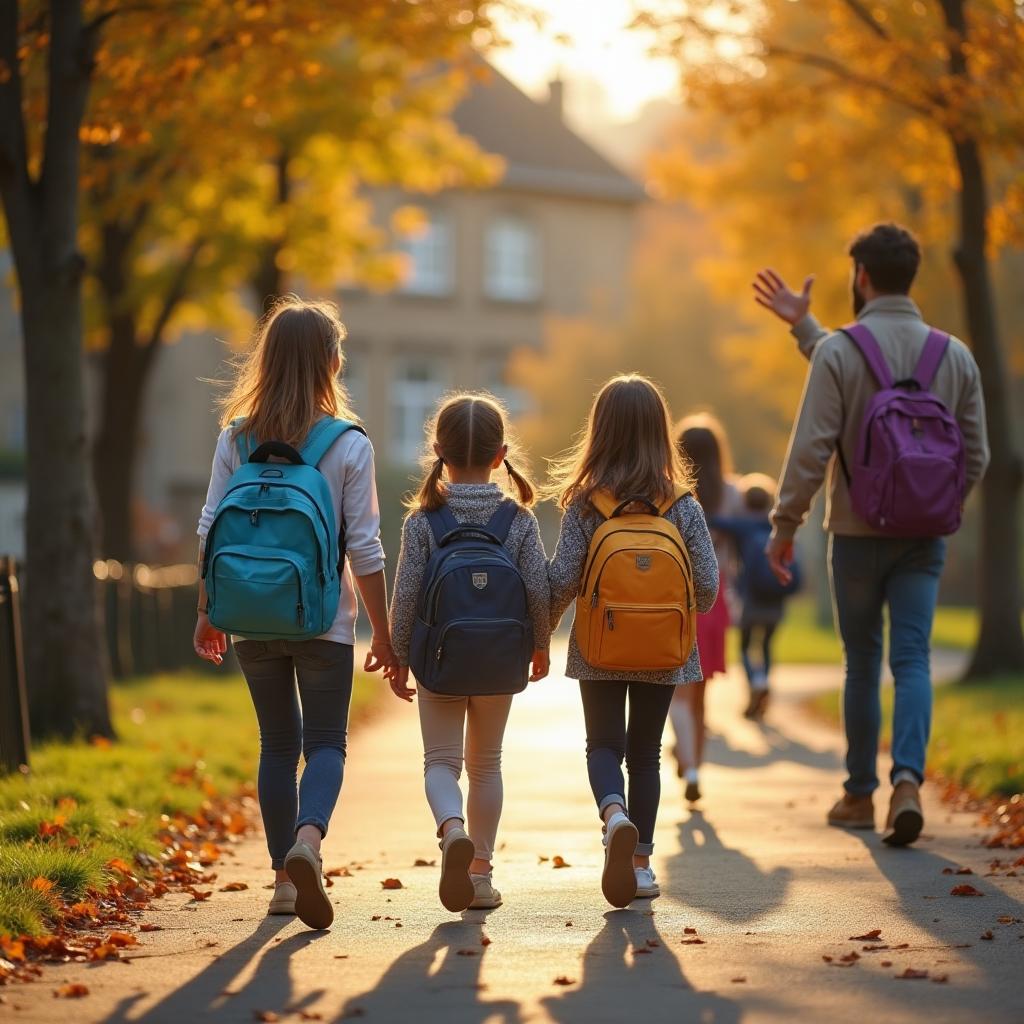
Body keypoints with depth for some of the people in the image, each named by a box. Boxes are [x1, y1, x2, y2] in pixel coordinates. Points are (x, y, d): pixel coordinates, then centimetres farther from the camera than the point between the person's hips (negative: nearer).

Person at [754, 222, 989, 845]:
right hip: (924, 535, 2)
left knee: (863, 664, 10)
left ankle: (860, 794, 19)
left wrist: (785, 523, -5)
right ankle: (908, 780, -20)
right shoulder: (955, 356, 2)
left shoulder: (839, 351, -11)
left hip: (857, 532, -2)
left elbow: (812, 447, -15)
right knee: (913, 659, 1)